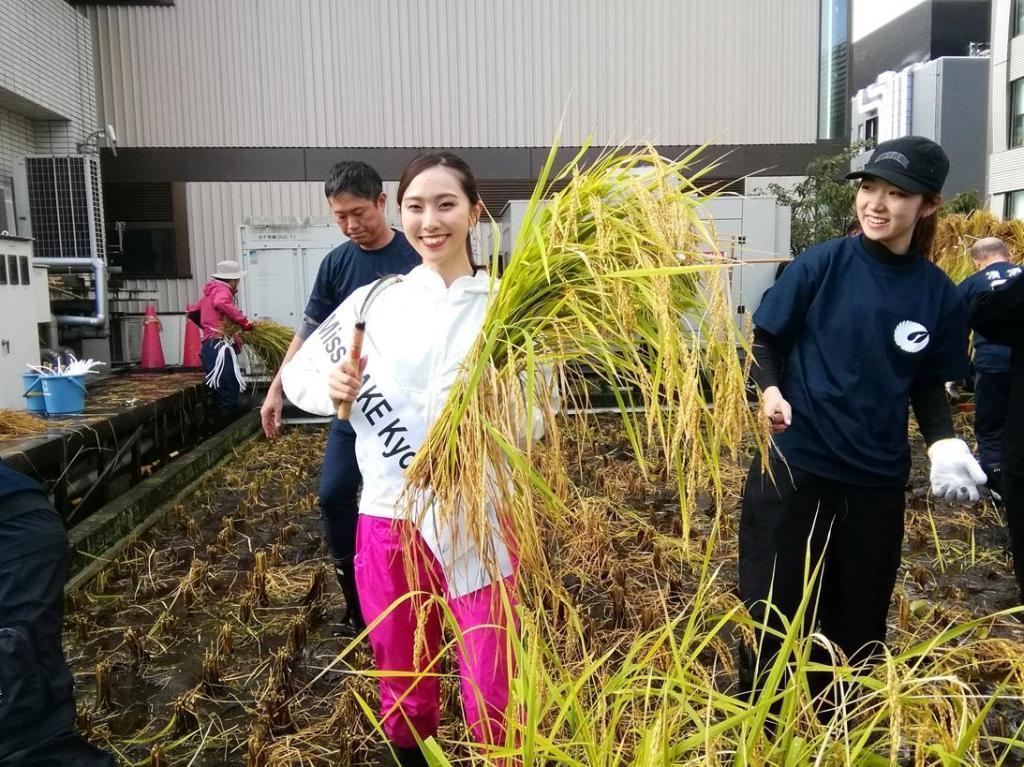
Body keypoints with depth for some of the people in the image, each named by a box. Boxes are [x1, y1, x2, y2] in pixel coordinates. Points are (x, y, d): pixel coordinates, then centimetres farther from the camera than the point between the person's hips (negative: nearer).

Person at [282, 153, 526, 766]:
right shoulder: (376, 300, 3)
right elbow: (299, 373, 9)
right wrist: (332, 389, -11)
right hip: (390, 514, 3)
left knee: (492, 700, 6)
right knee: (403, 692, 20)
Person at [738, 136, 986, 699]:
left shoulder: (938, 295, 0)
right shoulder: (822, 265, -8)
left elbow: (929, 385, 10)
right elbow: (763, 340, -1)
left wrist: (943, 441, -8)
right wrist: (770, 390, -20)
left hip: (878, 476, 3)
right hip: (795, 462, -2)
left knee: (858, 615, 15)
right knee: (774, 607, 6)